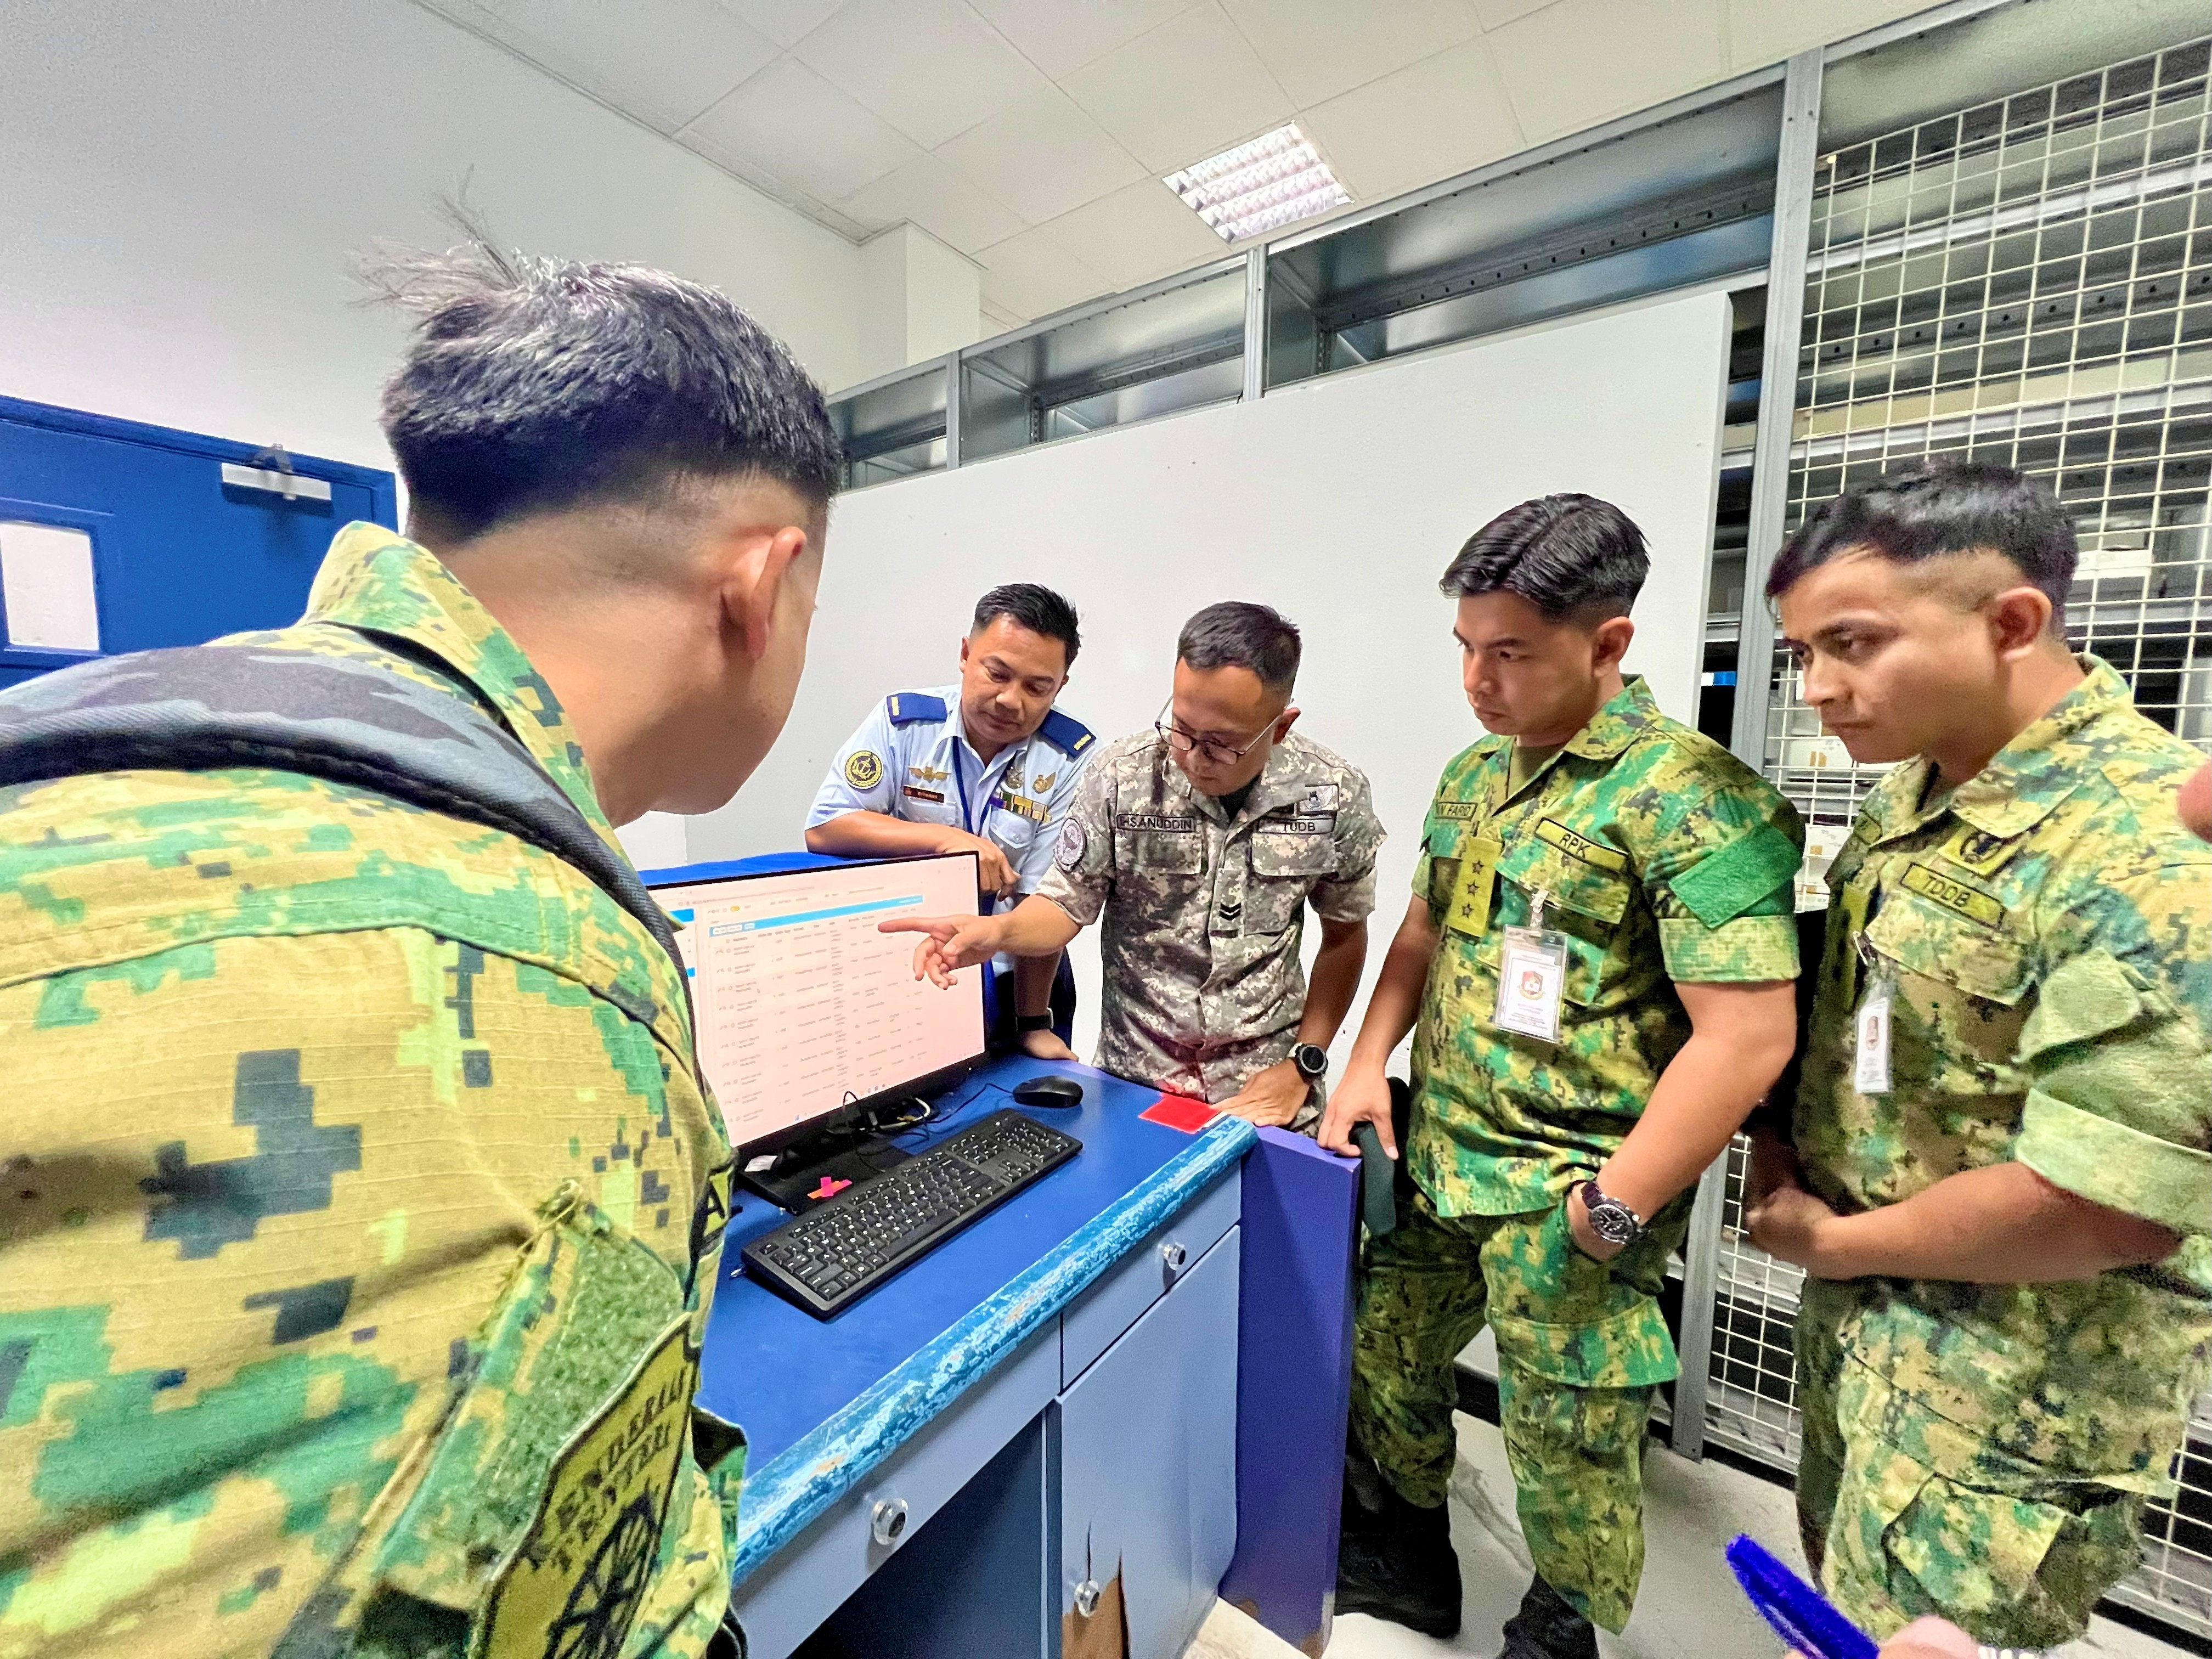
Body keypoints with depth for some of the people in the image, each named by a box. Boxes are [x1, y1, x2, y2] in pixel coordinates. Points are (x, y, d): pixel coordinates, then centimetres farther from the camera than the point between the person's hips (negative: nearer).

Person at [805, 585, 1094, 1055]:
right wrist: (945, 838, -24)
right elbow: (823, 828, -14)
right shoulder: (901, 721, -9)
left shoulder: (1073, 759, -13)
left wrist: (1034, 1024, -11)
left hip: (1011, 980, 0)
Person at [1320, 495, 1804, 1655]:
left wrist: (1612, 1208, -18)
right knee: (1384, 1361, 23)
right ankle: (1405, 1559, 50)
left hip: (1565, 1196, -7)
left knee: (1566, 1448, 14)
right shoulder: (1472, 773, 6)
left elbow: (1747, 1036, -19)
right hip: (1435, 1165, 7)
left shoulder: (1690, 797, -16)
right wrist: (1367, 1066, 4)